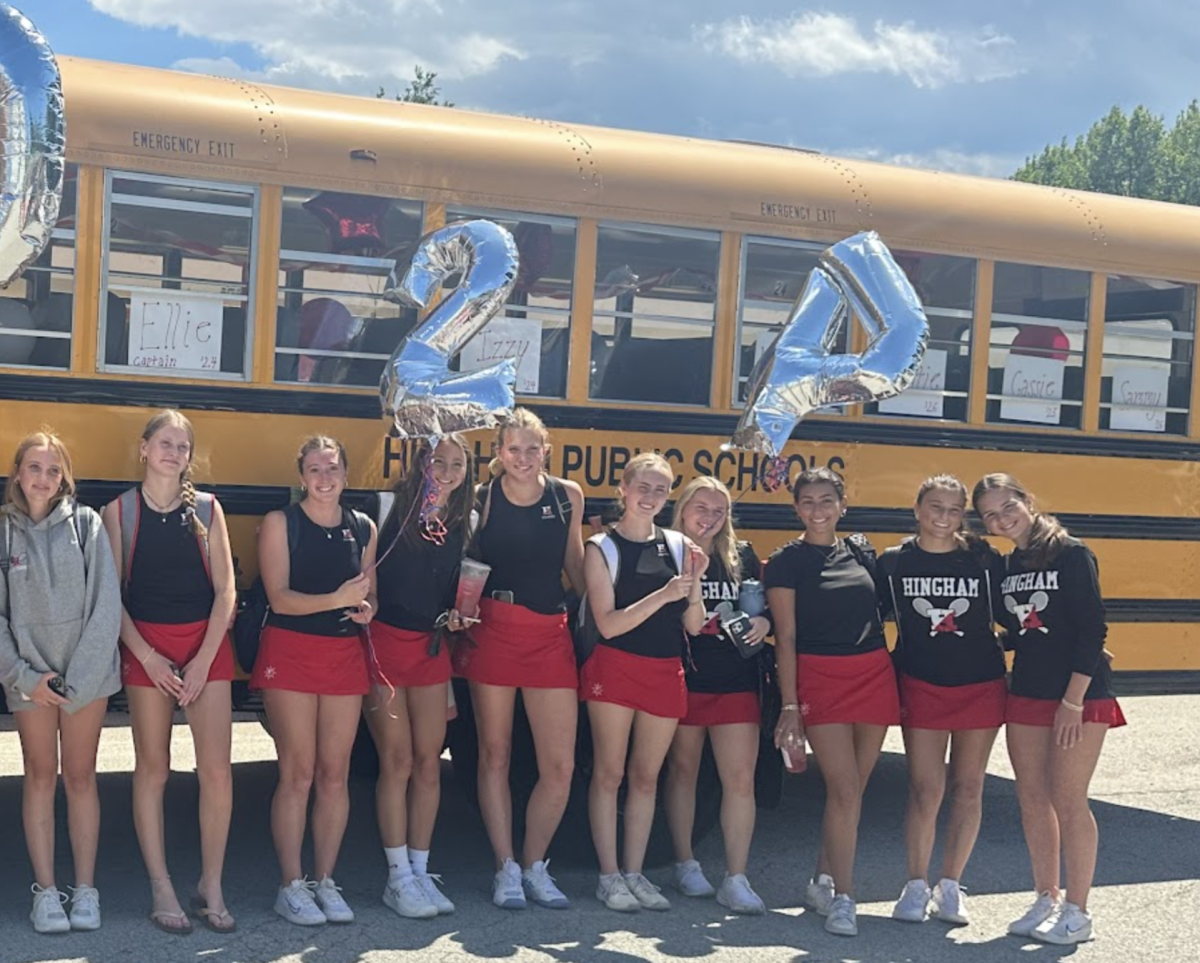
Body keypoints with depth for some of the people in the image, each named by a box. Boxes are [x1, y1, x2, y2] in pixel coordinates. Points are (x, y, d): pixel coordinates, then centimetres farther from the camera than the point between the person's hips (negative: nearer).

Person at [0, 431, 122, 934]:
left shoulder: (86, 523, -2)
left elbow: (106, 606, -6)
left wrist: (80, 677, -12)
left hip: (87, 672, -1)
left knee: (80, 778, 6)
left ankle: (85, 889, 13)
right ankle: (45, 891, 13)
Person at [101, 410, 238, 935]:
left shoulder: (207, 509, 4)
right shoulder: (119, 511, 1)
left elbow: (225, 590, 2)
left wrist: (204, 658, -7)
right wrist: (147, 655, -10)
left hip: (206, 645, 1)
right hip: (145, 647, -1)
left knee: (216, 769, -5)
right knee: (152, 768, 5)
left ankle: (211, 889, 10)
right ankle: (161, 891, 14)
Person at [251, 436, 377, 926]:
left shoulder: (363, 528, 10)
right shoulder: (280, 523, -2)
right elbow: (280, 597, -11)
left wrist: (365, 608, -7)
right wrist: (336, 598, -25)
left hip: (345, 654, 4)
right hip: (290, 651, -4)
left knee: (335, 774, 6)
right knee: (297, 773, -2)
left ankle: (325, 882, 16)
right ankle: (291, 886, 7)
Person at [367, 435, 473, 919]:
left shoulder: (458, 523, 7)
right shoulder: (397, 507, -8)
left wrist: (454, 615, -2)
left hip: (431, 647, 5)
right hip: (385, 642, -5)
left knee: (429, 763, 7)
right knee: (398, 762, -1)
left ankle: (419, 873, 17)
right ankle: (399, 878, 9)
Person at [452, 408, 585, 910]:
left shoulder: (568, 496, 6)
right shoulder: (482, 497, -2)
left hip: (551, 634, 3)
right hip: (494, 631, -2)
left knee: (560, 764, 1)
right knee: (495, 754, 5)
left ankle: (535, 866, 18)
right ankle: (506, 869, 17)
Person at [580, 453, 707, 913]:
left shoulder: (679, 546, 7)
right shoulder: (602, 548, -2)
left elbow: (694, 625, 5)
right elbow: (608, 623, -12)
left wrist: (693, 580, -11)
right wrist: (663, 594, -21)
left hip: (666, 672, 4)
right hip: (615, 669, -4)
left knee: (646, 776, 11)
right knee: (609, 774, 2)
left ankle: (634, 873, 19)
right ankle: (609, 876, 10)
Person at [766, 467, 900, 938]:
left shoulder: (861, 551, 10)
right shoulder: (787, 561, -2)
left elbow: (876, 613, 16)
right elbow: (786, 637, -5)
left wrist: (898, 684, 11)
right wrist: (790, 705, -10)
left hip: (875, 674, 5)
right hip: (820, 679, -4)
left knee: (851, 789, 9)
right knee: (844, 789, -10)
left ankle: (823, 881, 25)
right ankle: (842, 897, -2)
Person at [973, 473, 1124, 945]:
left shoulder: (1072, 555, -11)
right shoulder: (1005, 568, 9)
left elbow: (1092, 631, -15)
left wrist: (1073, 701, -18)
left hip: (1081, 697, -6)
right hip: (1025, 695, 7)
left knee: (1068, 801, -3)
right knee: (1032, 800, 10)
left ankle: (1076, 912, 7)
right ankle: (1046, 900, 22)